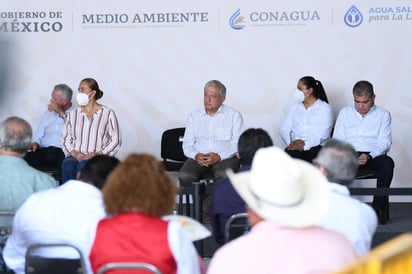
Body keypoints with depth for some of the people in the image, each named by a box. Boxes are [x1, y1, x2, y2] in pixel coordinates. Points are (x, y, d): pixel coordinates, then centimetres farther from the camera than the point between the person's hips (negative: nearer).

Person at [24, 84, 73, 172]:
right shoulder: (48, 113, 27)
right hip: (44, 150, 5)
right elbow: (39, 134, 23)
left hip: (63, 152, -5)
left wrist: (61, 113, -5)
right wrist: (35, 143, 0)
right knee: (25, 159, -27)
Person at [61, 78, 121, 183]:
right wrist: (74, 153, -6)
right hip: (75, 157, 3)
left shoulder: (108, 113, 8)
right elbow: (66, 139, 15)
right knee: (68, 165, -33)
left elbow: (115, 140, 2)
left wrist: (98, 154, -11)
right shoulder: (73, 114, 19)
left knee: (83, 166, -37)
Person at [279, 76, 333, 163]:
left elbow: (323, 134, -7)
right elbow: (283, 128, 13)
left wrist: (305, 145, -20)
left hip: (315, 146, -3)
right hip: (296, 146, 3)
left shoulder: (325, 108, 6)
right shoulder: (295, 107, 21)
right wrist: (291, 142, -9)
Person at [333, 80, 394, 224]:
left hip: (373, 156, -1)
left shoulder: (383, 115, 11)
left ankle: (378, 207, -29)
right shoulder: (345, 112, 17)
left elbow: (385, 142, 1)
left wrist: (369, 156, -18)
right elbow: (337, 139, 12)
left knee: (387, 162, -36)